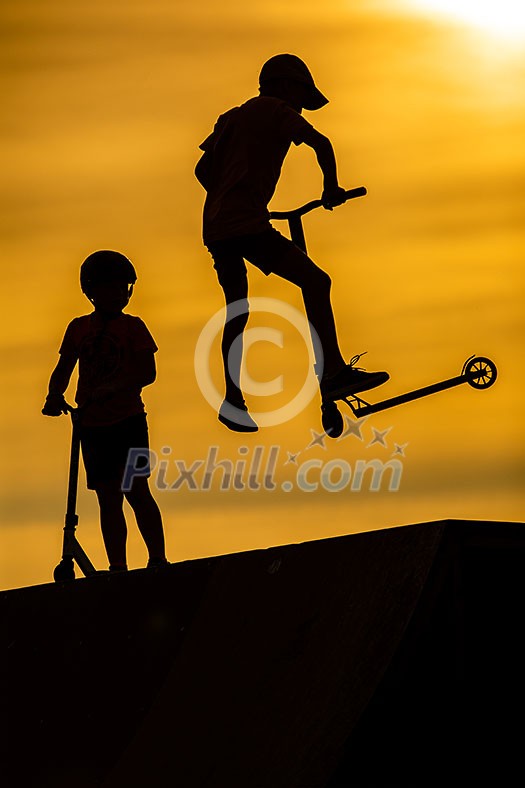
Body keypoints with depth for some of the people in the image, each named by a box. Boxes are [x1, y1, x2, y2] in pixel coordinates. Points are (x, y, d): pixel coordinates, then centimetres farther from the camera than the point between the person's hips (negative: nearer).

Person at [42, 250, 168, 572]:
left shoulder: (132, 326, 0)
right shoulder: (78, 328, 9)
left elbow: (147, 373, -9)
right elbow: (64, 369, 8)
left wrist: (111, 388, -23)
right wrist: (54, 396, -12)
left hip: (129, 420, -3)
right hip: (92, 424, 3)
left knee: (136, 490, -11)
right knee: (109, 498, 5)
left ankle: (158, 559, -7)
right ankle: (118, 568, 8)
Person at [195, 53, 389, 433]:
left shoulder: (232, 116, 25)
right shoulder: (277, 110, 3)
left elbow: (203, 169, 24)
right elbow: (320, 142, -10)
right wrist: (332, 187, 2)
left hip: (216, 227, 9)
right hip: (247, 224, -9)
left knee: (236, 313, 18)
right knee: (315, 280, -12)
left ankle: (233, 401, 23)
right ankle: (334, 372, -23)